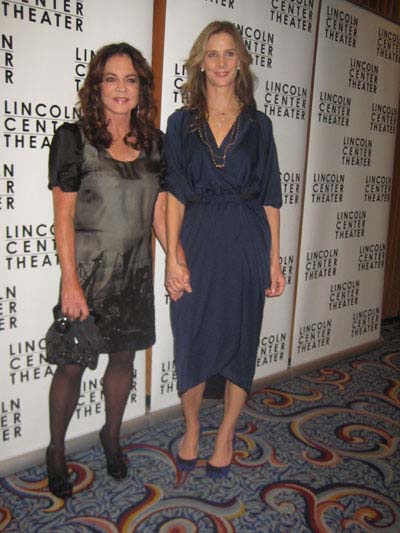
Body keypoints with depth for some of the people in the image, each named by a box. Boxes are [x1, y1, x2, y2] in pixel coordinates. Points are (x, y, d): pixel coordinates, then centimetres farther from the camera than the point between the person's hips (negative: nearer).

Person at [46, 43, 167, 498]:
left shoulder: (153, 143, 5)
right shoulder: (74, 138, -8)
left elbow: (160, 210, 8)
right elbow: (63, 215, -10)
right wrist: (71, 283, -14)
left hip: (134, 272, 4)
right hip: (87, 269, -4)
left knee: (123, 358, 16)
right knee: (72, 365, 5)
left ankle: (111, 436, 39)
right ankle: (56, 451, 29)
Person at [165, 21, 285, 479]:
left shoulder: (258, 124, 8)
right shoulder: (182, 122, 7)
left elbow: (269, 198, 5)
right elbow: (175, 194, 0)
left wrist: (274, 261, 1)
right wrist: (172, 256, -9)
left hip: (246, 243, 0)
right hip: (197, 241, 0)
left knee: (240, 339, 6)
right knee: (192, 338, 5)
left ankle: (225, 436, 24)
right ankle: (191, 429, 28)